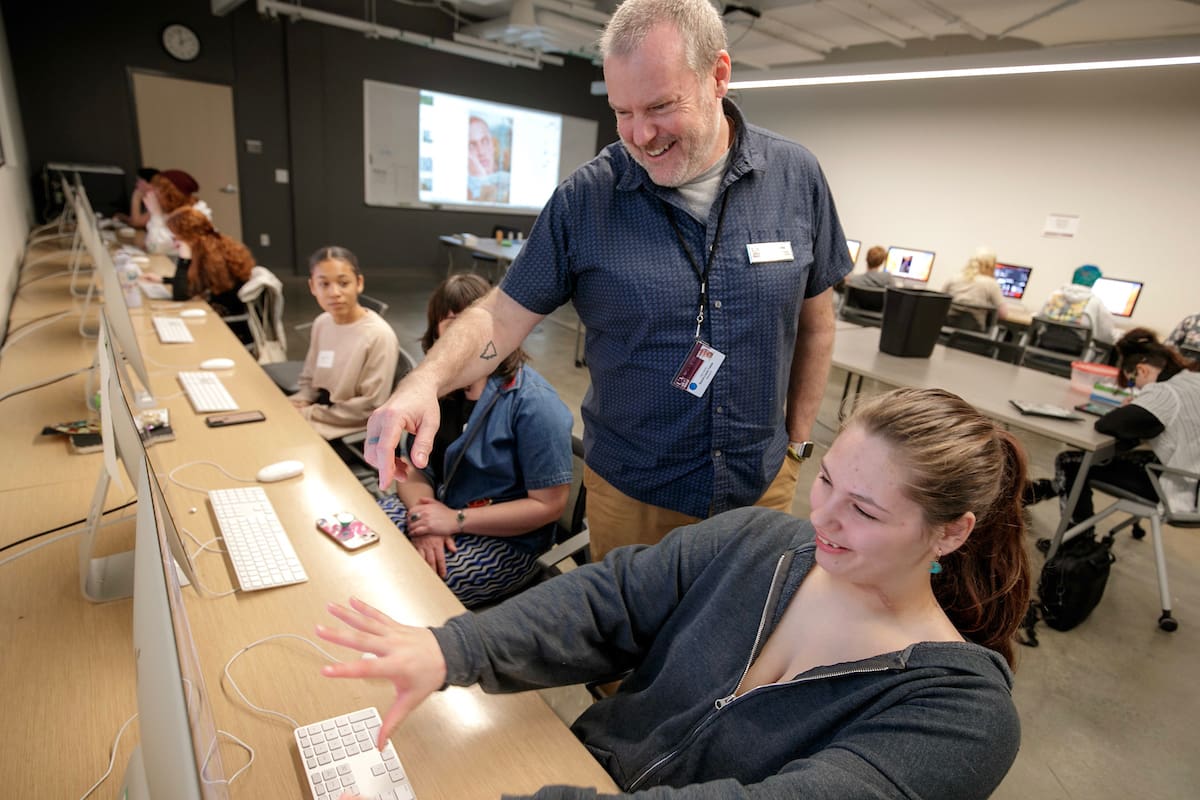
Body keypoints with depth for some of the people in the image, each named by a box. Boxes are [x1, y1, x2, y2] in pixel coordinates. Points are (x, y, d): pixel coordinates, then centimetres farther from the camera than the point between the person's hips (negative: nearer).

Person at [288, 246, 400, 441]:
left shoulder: (380, 336, -20)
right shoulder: (321, 323, 4)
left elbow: (370, 408, -18)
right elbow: (309, 380, 14)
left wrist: (308, 413, -14)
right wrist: (299, 404, -8)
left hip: (352, 436, -7)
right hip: (318, 415, 7)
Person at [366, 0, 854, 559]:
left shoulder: (796, 177, -7)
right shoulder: (584, 199, -12)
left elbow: (814, 322, 2)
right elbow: (503, 314, -10)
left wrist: (797, 441, 5)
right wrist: (426, 381, -28)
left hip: (762, 487, 2)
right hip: (630, 495, -1)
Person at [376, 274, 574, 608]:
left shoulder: (533, 401, -21)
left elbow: (549, 505, -19)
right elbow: (413, 470, 4)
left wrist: (458, 520, -20)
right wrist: (424, 519, -19)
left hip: (506, 540, -6)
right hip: (439, 509, 6)